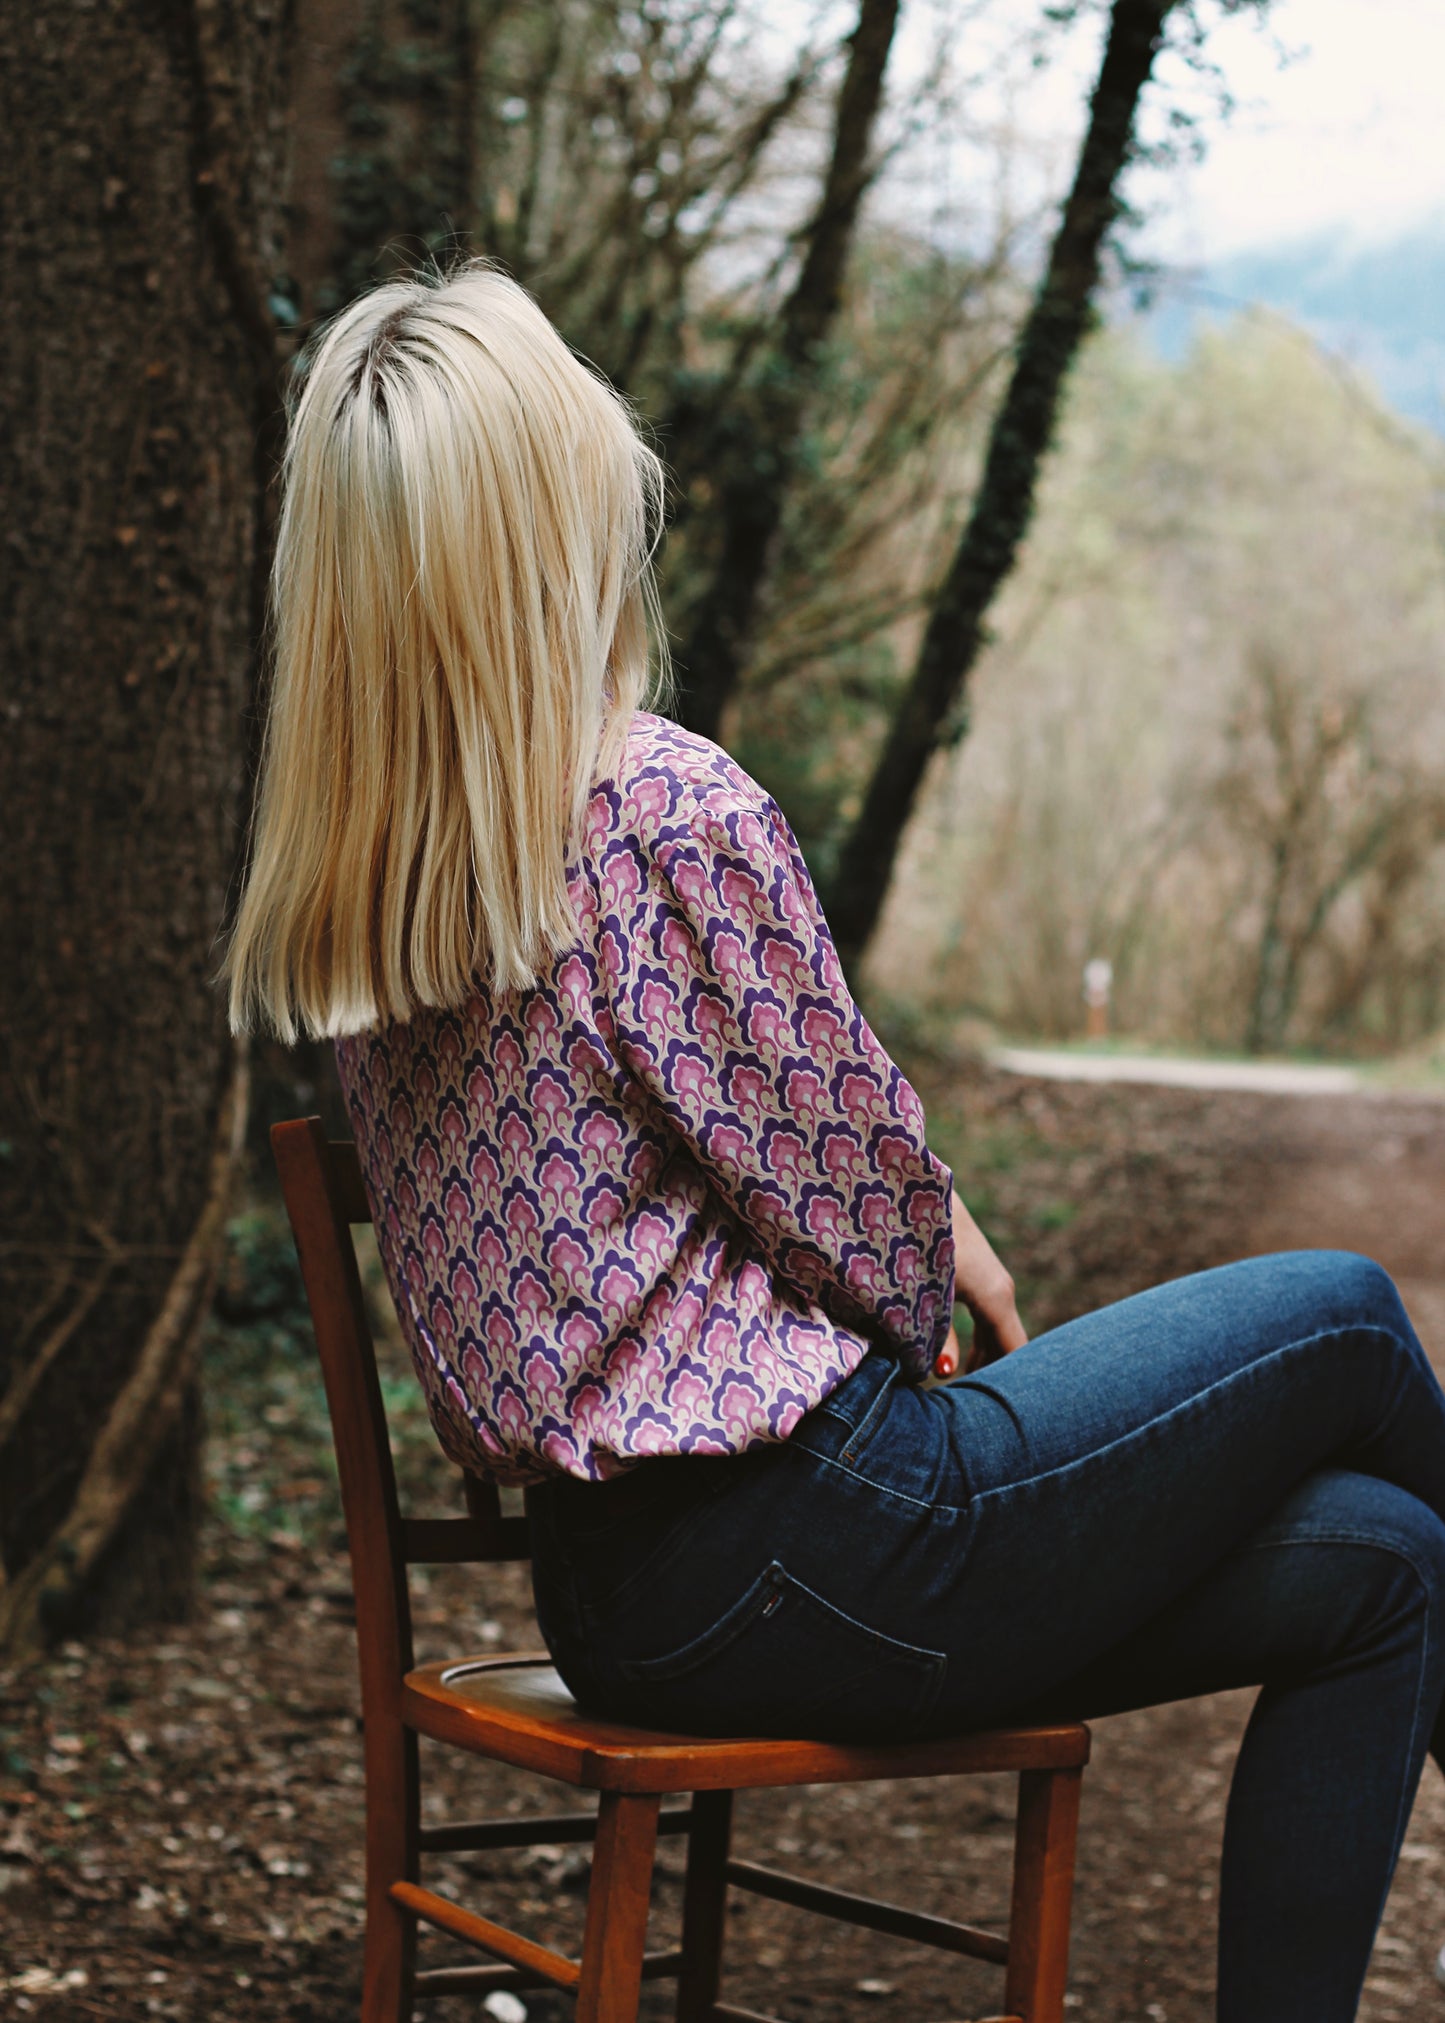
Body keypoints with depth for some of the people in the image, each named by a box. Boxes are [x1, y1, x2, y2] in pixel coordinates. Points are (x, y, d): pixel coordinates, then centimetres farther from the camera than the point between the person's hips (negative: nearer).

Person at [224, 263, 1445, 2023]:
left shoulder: (348, 879, 7)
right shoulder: (668, 812, -19)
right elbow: (859, 1189, -12)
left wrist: (921, 1228, 13)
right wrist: (937, 1256, 9)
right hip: (800, 1556, -8)